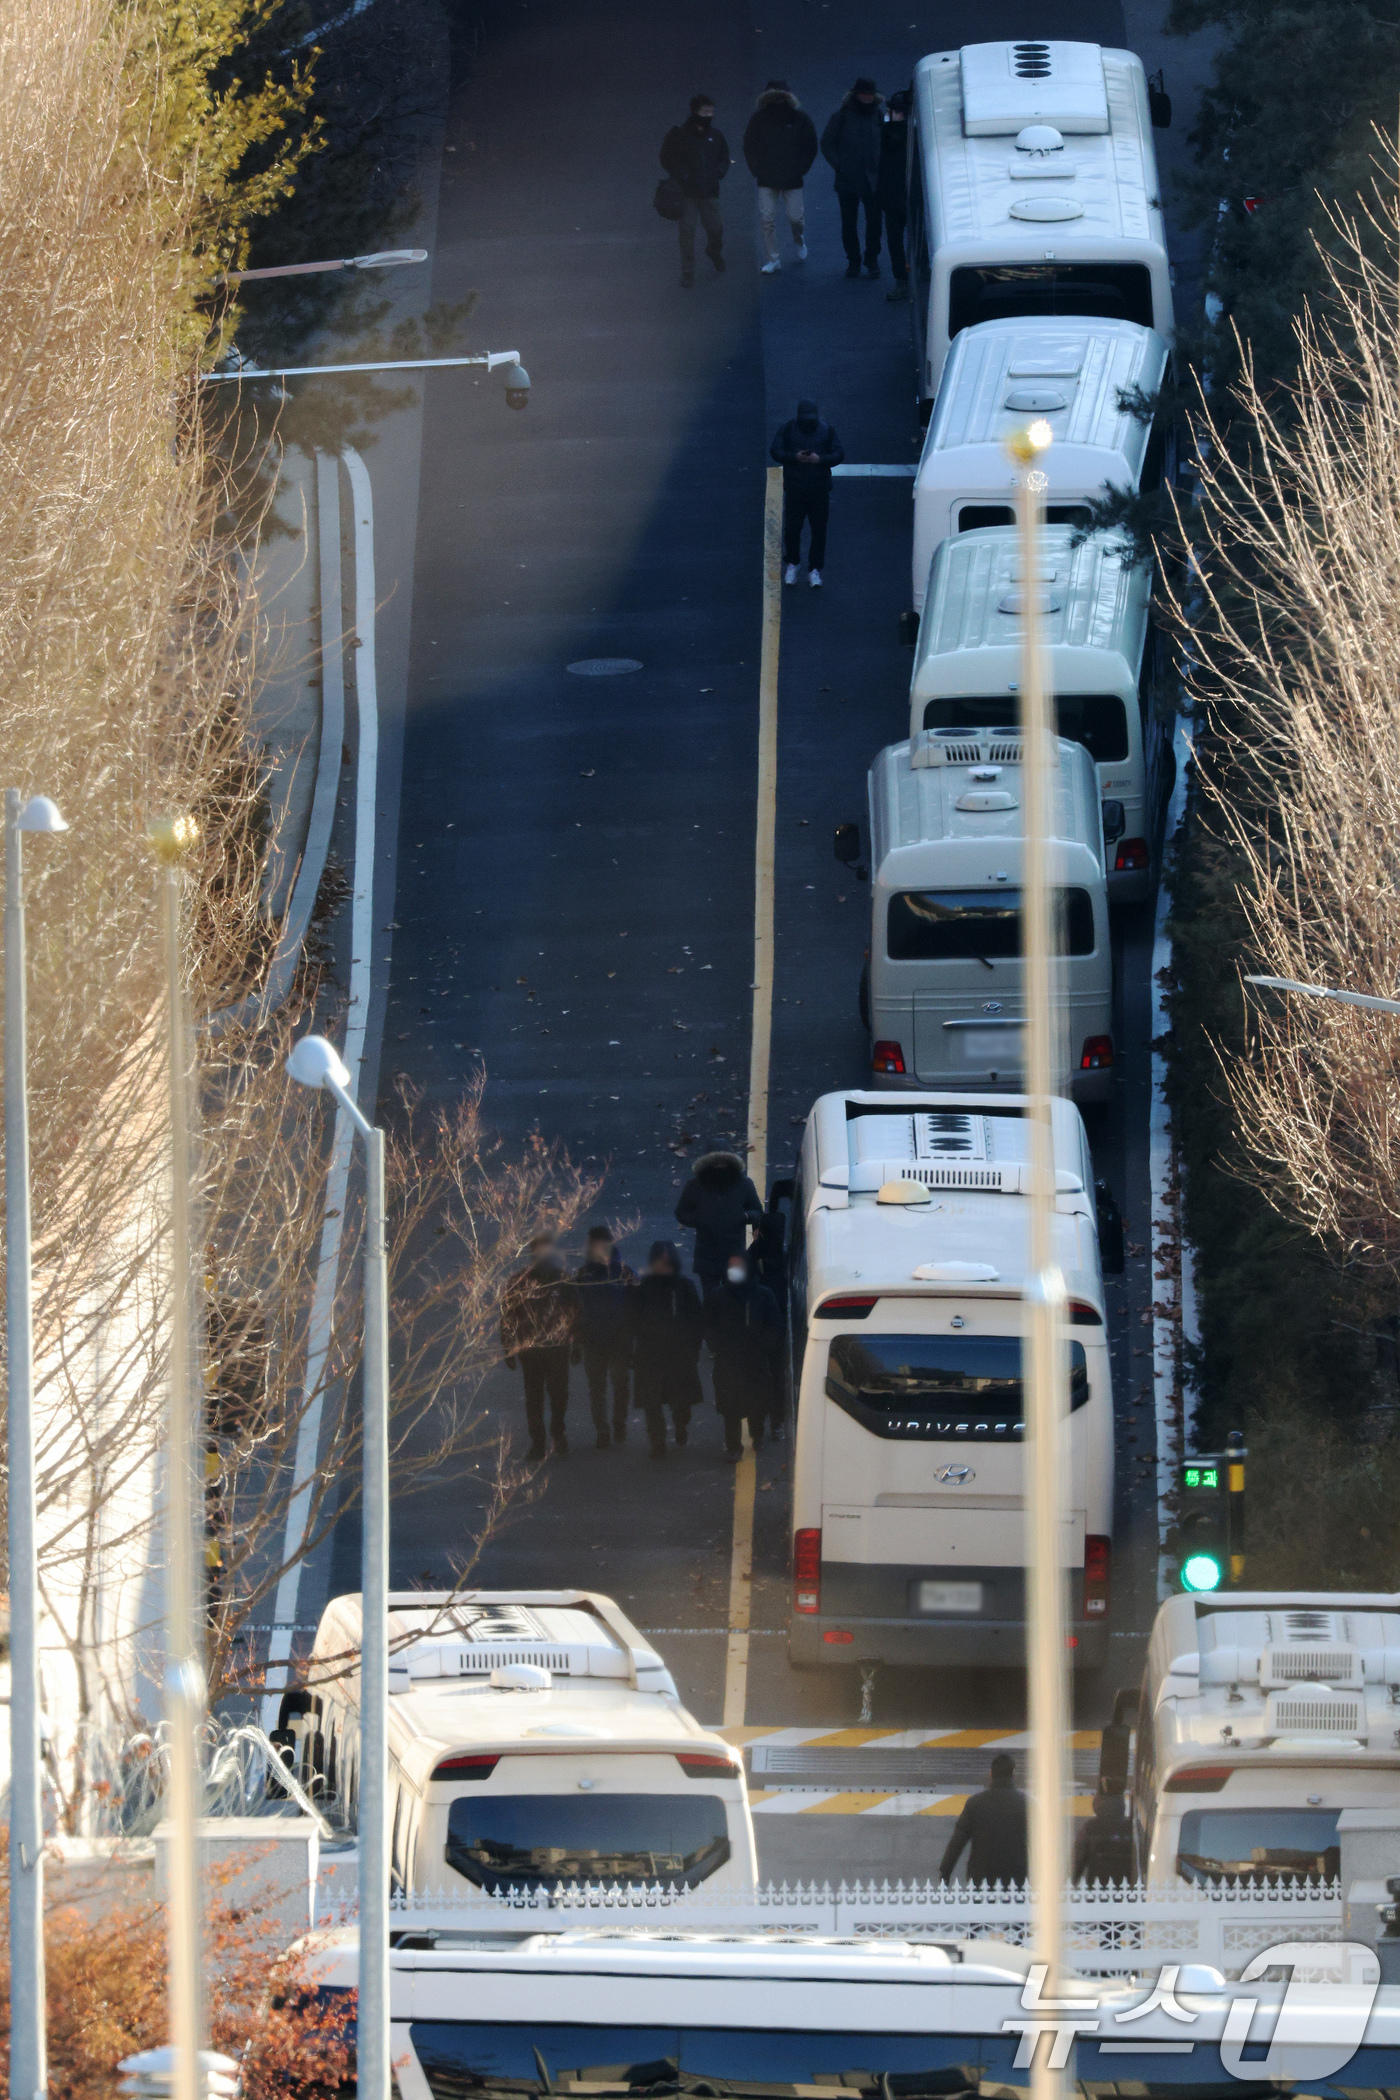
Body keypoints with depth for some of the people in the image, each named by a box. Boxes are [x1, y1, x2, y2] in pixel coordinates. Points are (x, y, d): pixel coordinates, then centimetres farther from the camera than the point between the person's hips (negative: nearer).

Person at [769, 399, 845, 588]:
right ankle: (792, 564, 25)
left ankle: (814, 570, 12)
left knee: (819, 530, 1)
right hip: (794, 488, 0)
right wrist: (794, 457, -19)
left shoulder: (826, 430, 2)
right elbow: (775, 451, -2)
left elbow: (839, 454, 1)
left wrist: (820, 459, -18)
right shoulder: (788, 429, 0)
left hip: (819, 489, 0)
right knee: (792, 528, 2)